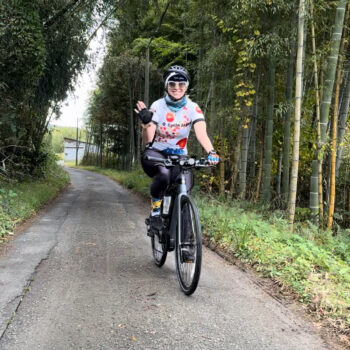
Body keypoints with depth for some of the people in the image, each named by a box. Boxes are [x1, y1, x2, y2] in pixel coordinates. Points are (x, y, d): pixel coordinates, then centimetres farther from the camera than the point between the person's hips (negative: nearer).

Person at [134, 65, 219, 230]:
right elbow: (147, 139, -19)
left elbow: (201, 133, -25)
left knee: (185, 189, -21)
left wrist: (211, 152, -44)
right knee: (164, 174, -35)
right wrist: (146, 123, -40)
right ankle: (155, 211, -12)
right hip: (155, 153, -2)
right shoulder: (158, 106, -12)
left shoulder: (193, 108, -9)